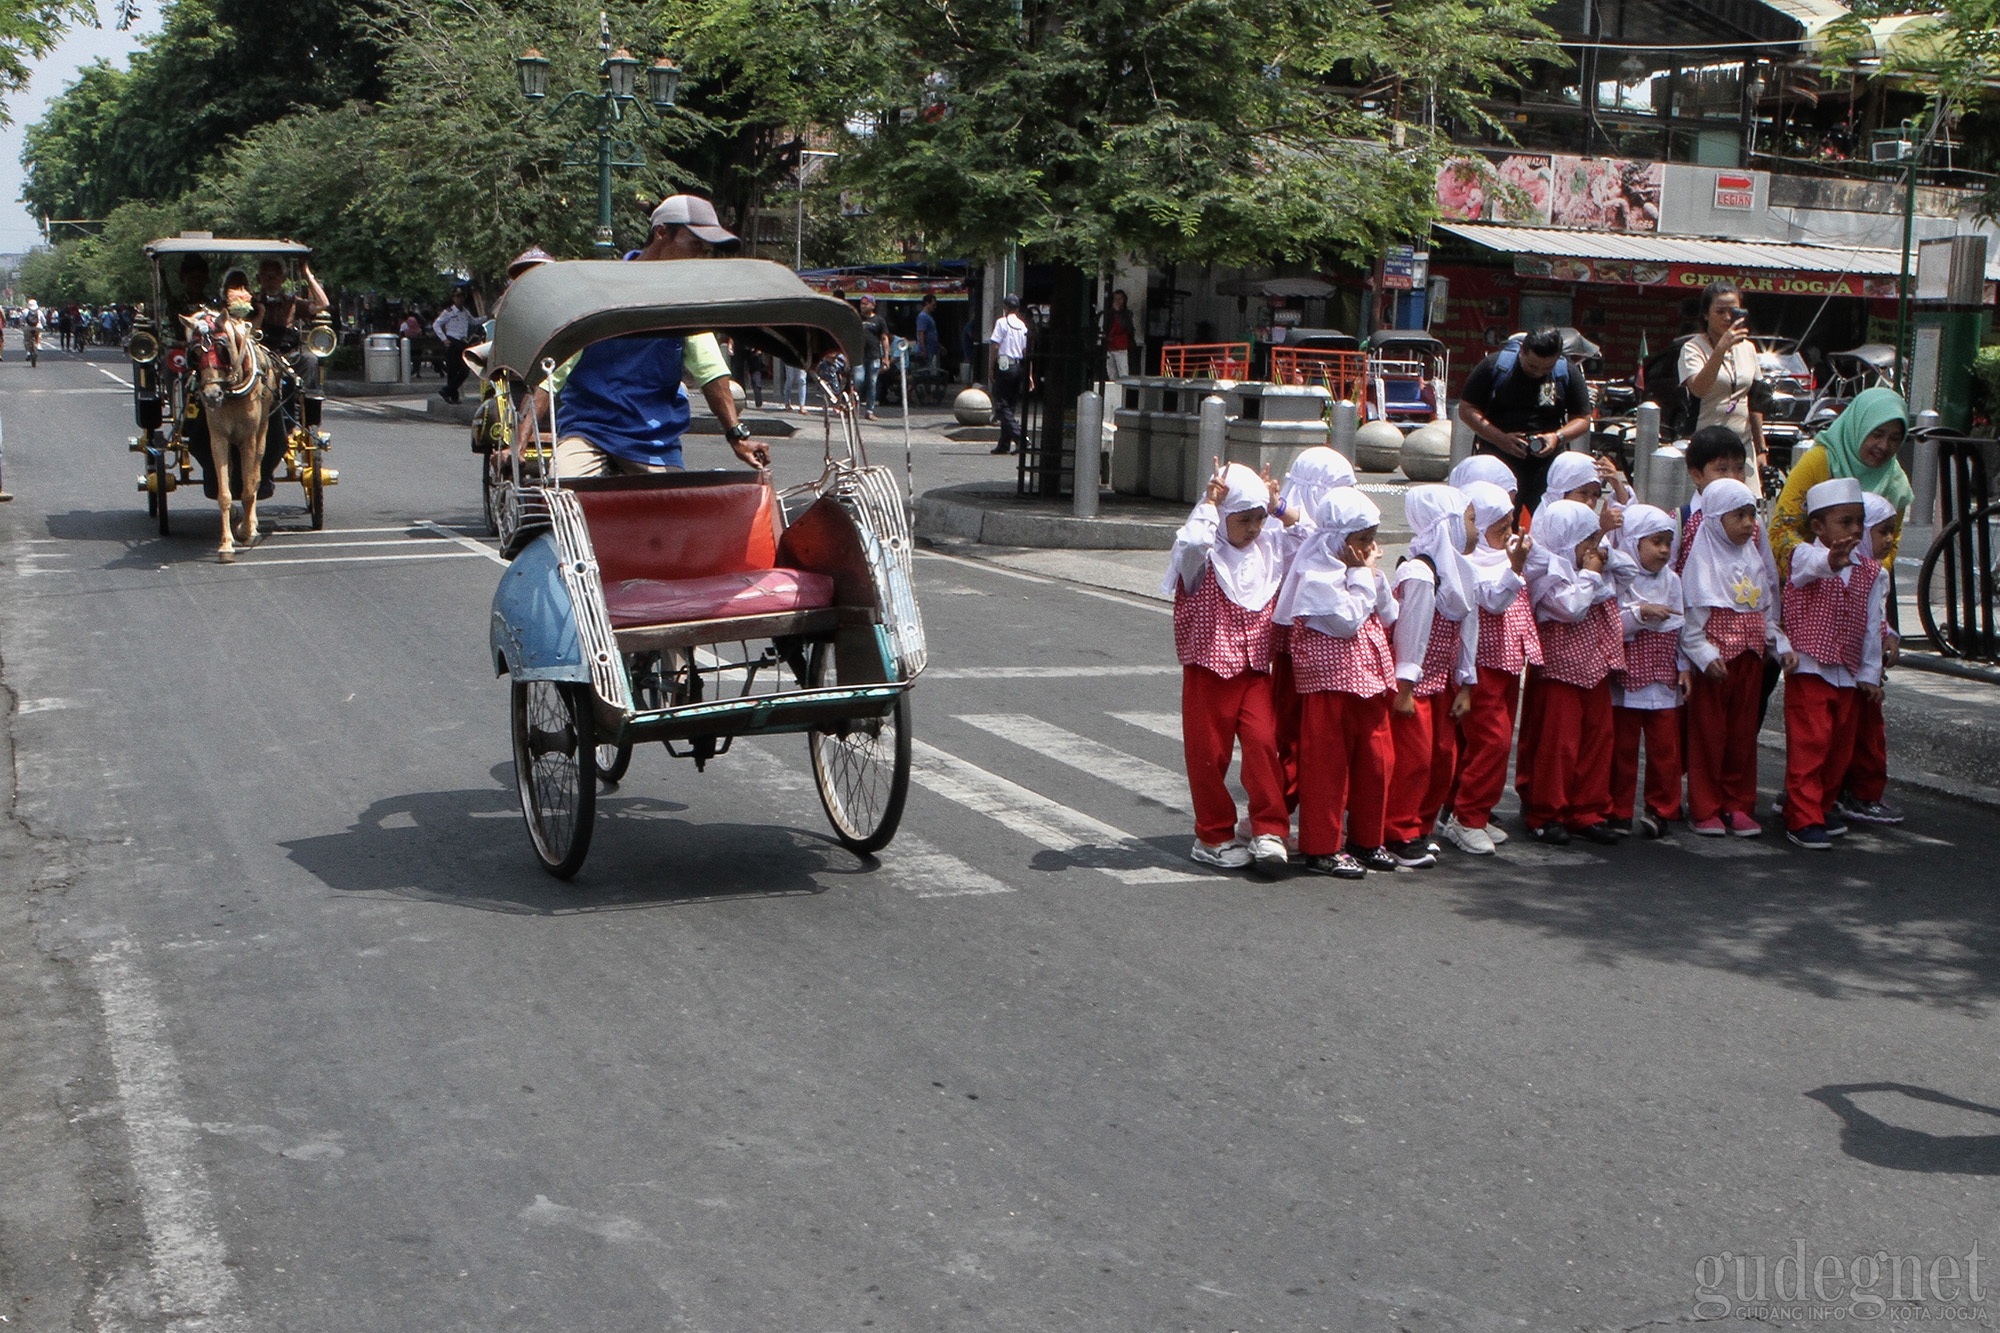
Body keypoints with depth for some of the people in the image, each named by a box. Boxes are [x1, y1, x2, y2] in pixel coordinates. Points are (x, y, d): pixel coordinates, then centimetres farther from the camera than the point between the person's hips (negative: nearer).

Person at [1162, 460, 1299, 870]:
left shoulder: (1270, 549, 7)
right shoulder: (1204, 556, -11)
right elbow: (1190, 544, -34)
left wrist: (1279, 509, -1)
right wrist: (1210, 501, -22)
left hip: (1256, 670, 4)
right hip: (1208, 670, -4)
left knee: (1263, 743, -10)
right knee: (1209, 752, 4)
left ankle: (1269, 831, -4)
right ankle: (1213, 837, 16)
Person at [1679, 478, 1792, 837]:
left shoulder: (1754, 555, 11)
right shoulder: (1703, 557, -9)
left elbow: (1767, 607, 17)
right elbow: (1689, 613, -13)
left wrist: (1781, 645, 8)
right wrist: (1704, 654, -20)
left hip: (1750, 655, 6)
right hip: (1715, 657, -6)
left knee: (1743, 733, 10)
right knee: (1708, 733, 0)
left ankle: (1738, 805, 18)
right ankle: (1704, 810, 6)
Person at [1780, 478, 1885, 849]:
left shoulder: (1870, 571, 8)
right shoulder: (1805, 558, -8)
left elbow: (1872, 626, 9)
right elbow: (1813, 565, -35)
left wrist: (1871, 674, 6)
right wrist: (1831, 561, -59)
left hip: (1850, 674, 6)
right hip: (1810, 669, -5)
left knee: (1841, 747, 12)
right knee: (1809, 744, -7)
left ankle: (1824, 807, 29)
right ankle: (1802, 819, -2)